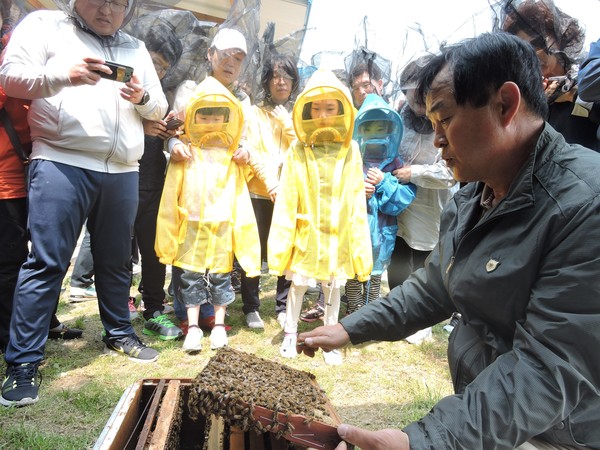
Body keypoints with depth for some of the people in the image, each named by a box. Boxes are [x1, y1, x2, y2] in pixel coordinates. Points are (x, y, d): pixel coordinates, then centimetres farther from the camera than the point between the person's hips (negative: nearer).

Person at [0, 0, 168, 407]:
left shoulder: (136, 49, 21)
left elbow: (160, 108, 19)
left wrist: (142, 97, -4)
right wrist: (63, 74, -17)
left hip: (123, 171, 4)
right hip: (61, 164, -4)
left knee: (116, 260, 12)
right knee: (46, 262, -7)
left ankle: (119, 333, 29)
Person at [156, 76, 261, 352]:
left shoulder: (230, 158, 5)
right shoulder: (184, 155, 0)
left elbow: (240, 198, 6)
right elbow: (170, 197, 0)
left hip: (221, 230, 1)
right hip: (191, 229, -1)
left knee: (220, 278, 10)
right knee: (190, 278, 6)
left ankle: (219, 325, 24)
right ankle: (193, 328, 17)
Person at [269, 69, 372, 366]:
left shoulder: (350, 149, -4)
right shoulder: (298, 149, -5)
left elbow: (357, 199, -1)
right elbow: (286, 199, -5)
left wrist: (359, 241, -2)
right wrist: (281, 239, -6)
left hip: (338, 233, 1)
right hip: (305, 232, 0)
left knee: (333, 286, 14)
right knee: (298, 284, 13)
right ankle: (290, 333, 34)